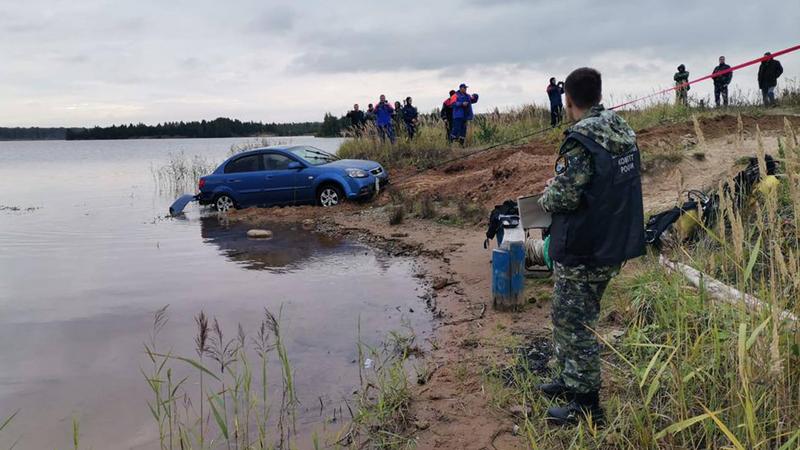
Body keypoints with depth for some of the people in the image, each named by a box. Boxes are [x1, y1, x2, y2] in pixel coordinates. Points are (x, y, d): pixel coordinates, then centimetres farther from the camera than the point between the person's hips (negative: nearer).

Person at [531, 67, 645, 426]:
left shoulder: (582, 138, -20)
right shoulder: (623, 130, 8)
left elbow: (564, 197, -25)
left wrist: (546, 197, -3)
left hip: (581, 251, -9)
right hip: (614, 244, 9)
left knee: (576, 323, 3)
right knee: (568, 314, 22)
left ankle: (586, 404, 14)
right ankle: (571, 380, 36)